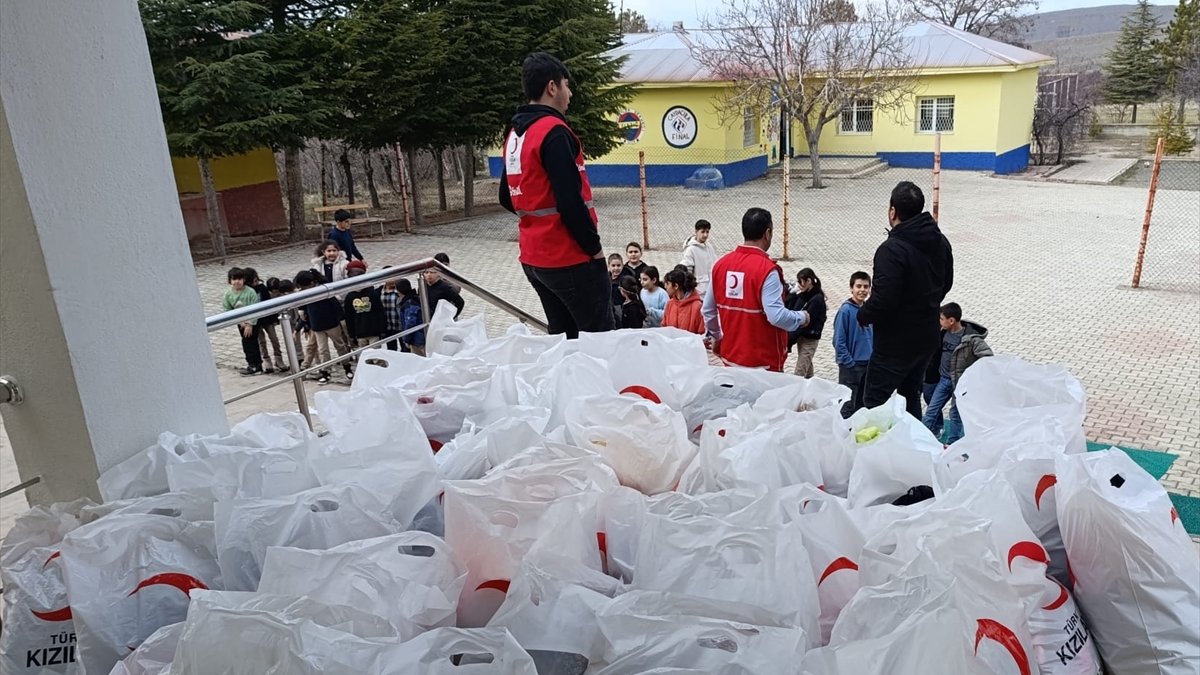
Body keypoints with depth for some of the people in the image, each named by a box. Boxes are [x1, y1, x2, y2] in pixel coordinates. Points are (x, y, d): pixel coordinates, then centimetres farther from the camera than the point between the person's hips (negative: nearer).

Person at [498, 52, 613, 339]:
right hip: (569, 258, -9)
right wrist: (594, 246, -12)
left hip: (533, 257, 9)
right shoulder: (553, 131, -15)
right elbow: (570, 200, -21)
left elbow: (506, 198, 19)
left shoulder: (514, 134, 12)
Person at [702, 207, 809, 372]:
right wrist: (802, 317, -4)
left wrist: (717, 337, 23)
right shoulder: (767, 269, -18)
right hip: (762, 362, -6)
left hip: (730, 357, 6)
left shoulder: (721, 263, 1)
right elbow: (777, 316, -23)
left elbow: (707, 310, 7)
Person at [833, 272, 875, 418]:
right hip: (851, 366, -6)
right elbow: (839, 341, -14)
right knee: (848, 407, 0)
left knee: (862, 405, 15)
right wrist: (849, 362, -14)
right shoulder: (846, 310, -13)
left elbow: (873, 337, 14)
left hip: (868, 365, 6)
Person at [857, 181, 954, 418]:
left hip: (895, 342, -9)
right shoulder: (941, 242, 6)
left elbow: (883, 299, -27)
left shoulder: (892, 249, -24)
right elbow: (946, 283, 18)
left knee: (875, 401, 0)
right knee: (911, 395, 22)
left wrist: (863, 315, -8)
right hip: (927, 337, 9)